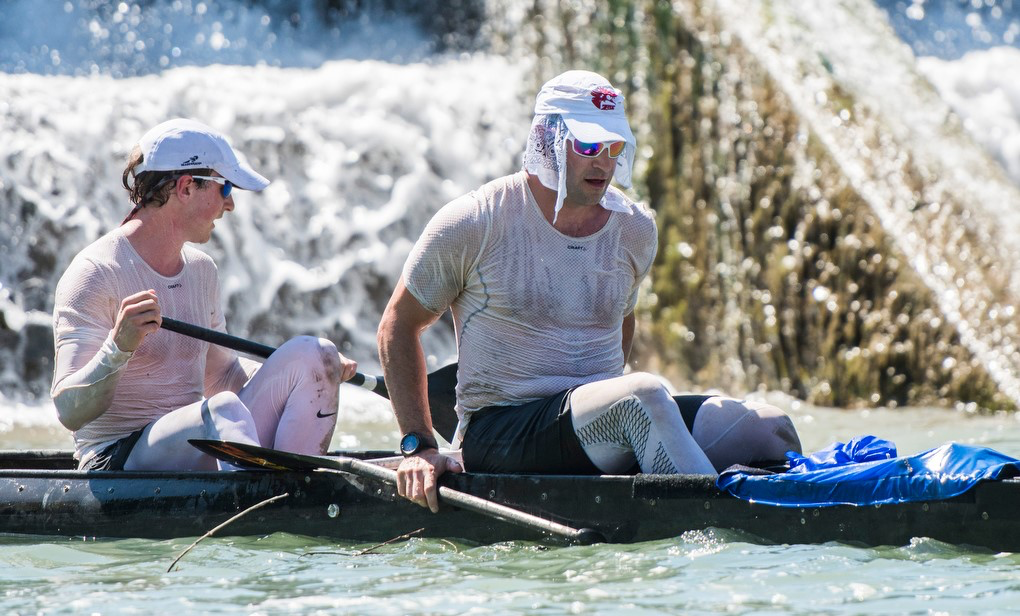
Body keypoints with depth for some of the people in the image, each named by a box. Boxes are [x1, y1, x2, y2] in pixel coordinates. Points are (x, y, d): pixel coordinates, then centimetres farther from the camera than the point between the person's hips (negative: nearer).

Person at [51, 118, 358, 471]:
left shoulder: (201, 270, 14)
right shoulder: (97, 274, -11)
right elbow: (70, 412, -18)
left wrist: (320, 367, 14)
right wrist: (119, 347, -37)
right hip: (117, 461, -8)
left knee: (313, 354, -8)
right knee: (224, 409, -36)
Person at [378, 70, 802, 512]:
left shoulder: (635, 230, 9)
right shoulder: (476, 223, -4)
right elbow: (399, 326, 3)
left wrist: (608, 399, 15)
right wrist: (418, 446, -5)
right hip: (499, 434, -5)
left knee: (767, 427, -19)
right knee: (645, 394, -36)